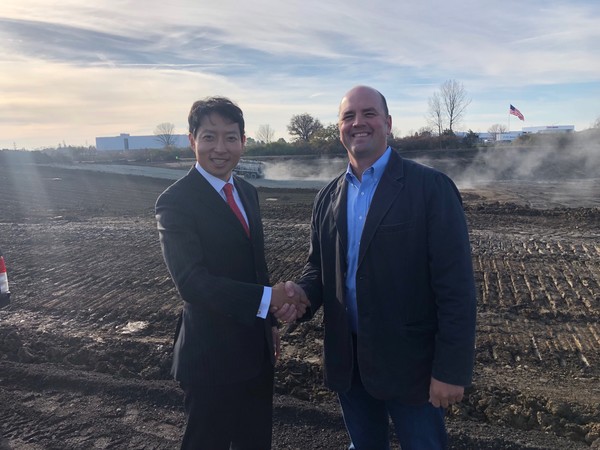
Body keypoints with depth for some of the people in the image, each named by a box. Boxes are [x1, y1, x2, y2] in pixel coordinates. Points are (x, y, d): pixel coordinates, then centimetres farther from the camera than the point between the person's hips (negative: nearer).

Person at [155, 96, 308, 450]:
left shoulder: (248, 192, 6)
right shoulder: (176, 201, -17)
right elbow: (192, 282, -26)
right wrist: (268, 299, -32)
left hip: (257, 348, 7)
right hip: (212, 356, -7)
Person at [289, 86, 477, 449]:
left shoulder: (432, 188, -13)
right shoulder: (328, 197, 5)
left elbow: (455, 287, -15)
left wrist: (451, 369, -16)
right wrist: (303, 293, -11)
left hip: (410, 361, -4)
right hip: (347, 359, 5)